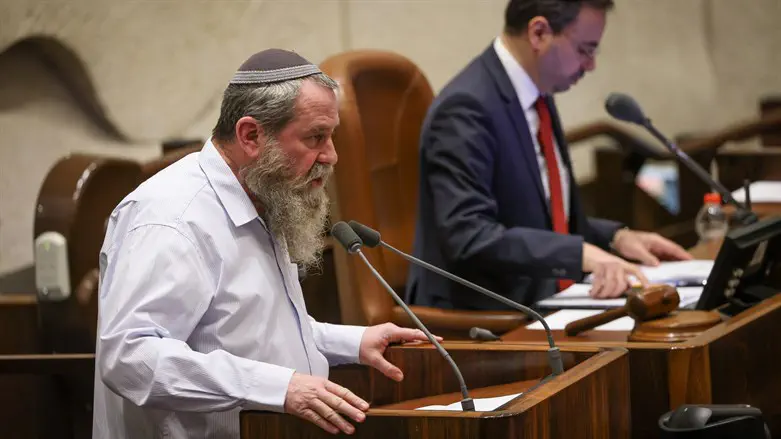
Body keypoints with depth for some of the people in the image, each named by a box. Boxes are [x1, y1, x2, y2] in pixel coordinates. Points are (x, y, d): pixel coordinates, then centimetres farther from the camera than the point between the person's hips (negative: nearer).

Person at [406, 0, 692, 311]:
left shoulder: (536, 94, 10)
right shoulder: (467, 108, -17)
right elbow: (468, 237, -26)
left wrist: (614, 237, 5)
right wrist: (580, 253, -31)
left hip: (539, 307, 9)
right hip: (481, 322, -8)